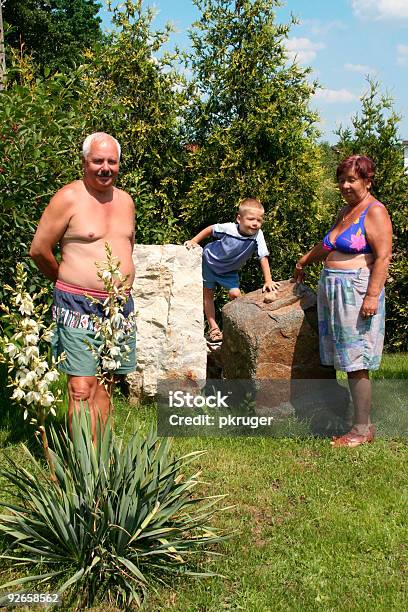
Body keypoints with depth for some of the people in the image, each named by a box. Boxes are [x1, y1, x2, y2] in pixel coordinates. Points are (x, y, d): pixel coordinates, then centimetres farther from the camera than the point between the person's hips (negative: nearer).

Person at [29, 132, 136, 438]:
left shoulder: (125, 200, 12)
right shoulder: (69, 198, -8)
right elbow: (39, 250, -5)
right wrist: (68, 282, 8)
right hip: (80, 307, -6)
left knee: (105, 384, 13)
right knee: (82, 388, -8)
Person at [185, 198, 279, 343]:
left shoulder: (257, 236, -28)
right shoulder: (228, 228, -32)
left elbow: (263, 258, -27)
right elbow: (210, 229, -13)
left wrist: (268, 281, -31)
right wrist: (194, 241, -16)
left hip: (229, 271, 1)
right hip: (209, 262, -1)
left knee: (235, 294, -14)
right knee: (207, 294, 4)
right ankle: (213, 328, 15)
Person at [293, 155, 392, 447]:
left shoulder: (375, 212, -7)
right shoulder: (345, 211, 19)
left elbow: (383, 256, -15)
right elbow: (327, 245, 35)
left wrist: (372, 295, -23)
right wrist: (304, 261, 47)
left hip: (356, 291, -8)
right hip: (332, 290, 8)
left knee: (356, 363, -6)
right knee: (348, 361, 8)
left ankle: (362, 430, 2)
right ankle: (363, 420, 16)